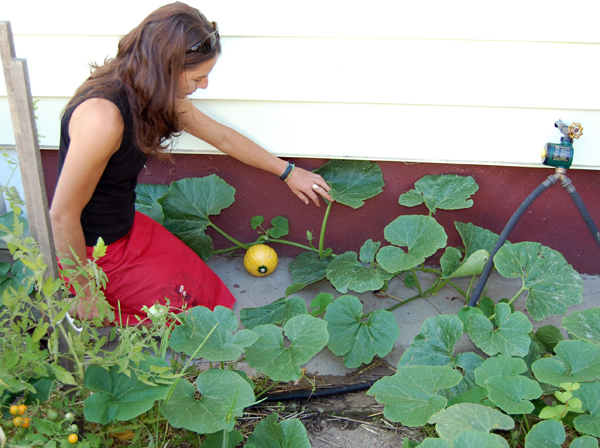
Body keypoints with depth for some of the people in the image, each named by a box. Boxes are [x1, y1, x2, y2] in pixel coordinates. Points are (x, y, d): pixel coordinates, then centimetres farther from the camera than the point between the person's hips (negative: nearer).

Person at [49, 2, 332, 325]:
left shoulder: (157, 96, -5)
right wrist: (86, 296, -15)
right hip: (91, 249, -8)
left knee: (210, 294, 13)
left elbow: (223, 138, 9)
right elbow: (63, 216, -27)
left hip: (128, 227, 8)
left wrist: (287, 172, 20)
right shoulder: (102, 116, -33)